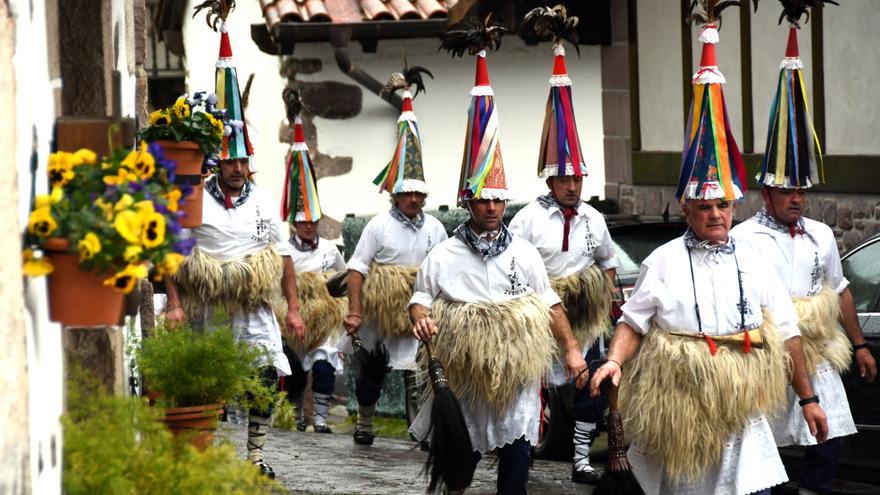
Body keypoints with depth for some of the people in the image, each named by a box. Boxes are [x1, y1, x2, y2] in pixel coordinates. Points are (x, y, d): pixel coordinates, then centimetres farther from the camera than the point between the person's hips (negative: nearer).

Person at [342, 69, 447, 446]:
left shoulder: (435, 228, 5)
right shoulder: (379, 226, -6)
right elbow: (357, 269, -10)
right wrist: (355, 312, -16)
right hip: (380, 314, -2)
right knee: (372, 369, 11)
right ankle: (364, 422, 26)